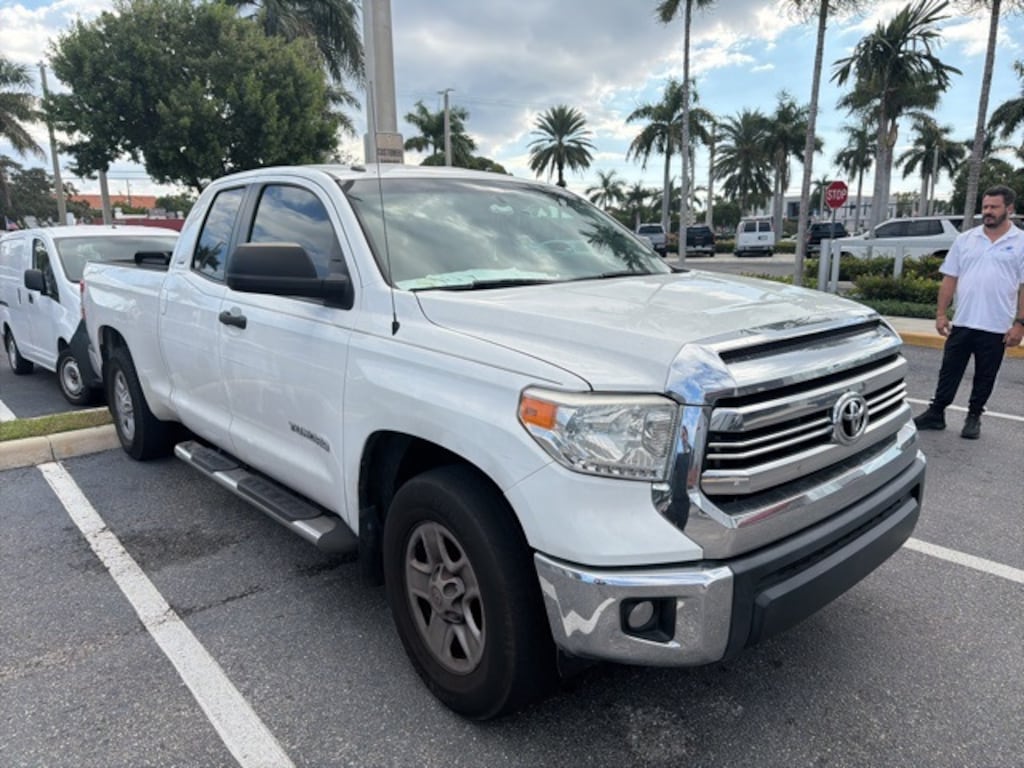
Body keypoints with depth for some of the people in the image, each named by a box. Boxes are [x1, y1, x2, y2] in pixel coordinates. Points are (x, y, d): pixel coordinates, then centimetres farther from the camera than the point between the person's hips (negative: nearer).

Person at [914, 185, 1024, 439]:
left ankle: (974, 417, 23)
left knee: (984, 378, 9)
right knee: (949, 372, 8)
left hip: (996, 327, -2)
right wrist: (941, 313, 0)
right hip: (962, 323, 2)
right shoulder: (965, 239, 5)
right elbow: (949, 279, 6)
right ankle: (936, 413, 17)